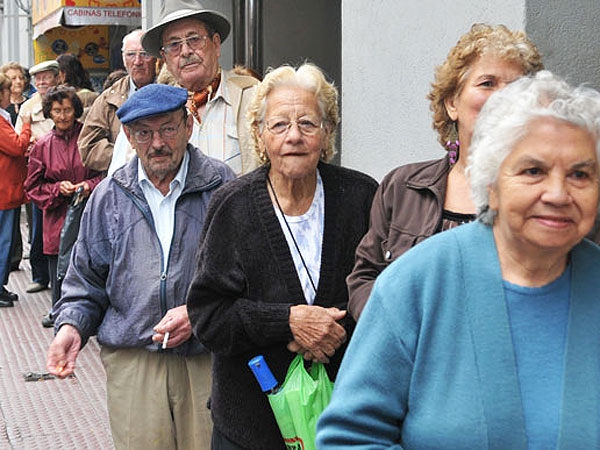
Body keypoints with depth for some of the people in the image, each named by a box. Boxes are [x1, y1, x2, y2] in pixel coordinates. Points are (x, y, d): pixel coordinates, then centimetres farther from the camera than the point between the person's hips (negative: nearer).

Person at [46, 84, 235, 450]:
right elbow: (86, 279, 18)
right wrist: (71, 324, 1)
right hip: (131, 361, 2)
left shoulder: (221, 187, 2)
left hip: (208, 361, -1)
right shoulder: (108, 197, 11)